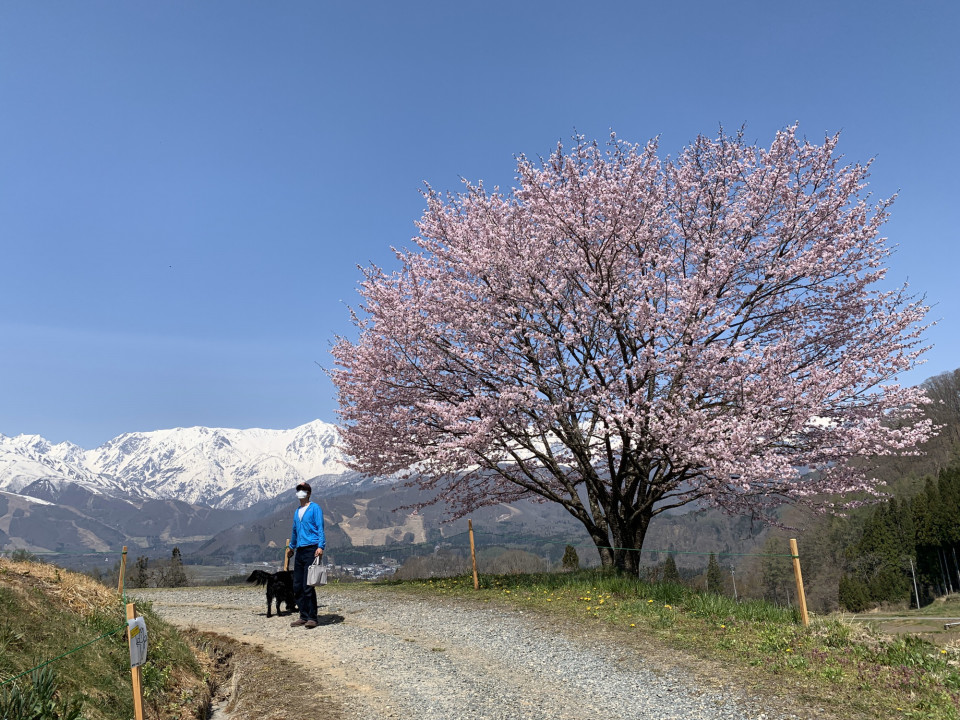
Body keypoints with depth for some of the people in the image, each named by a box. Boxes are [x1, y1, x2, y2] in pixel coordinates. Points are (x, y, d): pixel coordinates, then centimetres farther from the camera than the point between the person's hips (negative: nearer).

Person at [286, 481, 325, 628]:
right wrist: (291, 547, 40)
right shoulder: (297, 511, 20)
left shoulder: (315, 508, -2)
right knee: (297, 587, 6)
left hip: (311, 550, -7)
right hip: (300, 551, 7)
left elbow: (320, 528, -9)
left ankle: (312, 618, -4)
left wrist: (320, 547, -19)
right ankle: (304, 617, 14)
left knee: (308, 586, -10)